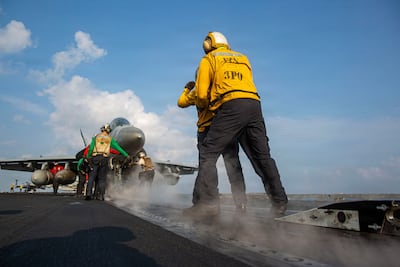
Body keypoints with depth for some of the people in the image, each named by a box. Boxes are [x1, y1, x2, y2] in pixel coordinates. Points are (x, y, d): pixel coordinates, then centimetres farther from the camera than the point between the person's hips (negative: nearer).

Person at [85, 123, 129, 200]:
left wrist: (88, 157, 11)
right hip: (104, 158, 0)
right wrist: (126, 155, 19)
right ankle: (101, 195, 1)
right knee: (102, 178, 5)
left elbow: (91, 148, 3)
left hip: (95, 157, 0)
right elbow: (118, 148, 12)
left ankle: (88, 194, -10)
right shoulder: (110, 139, 11)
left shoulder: (96, 137, 11)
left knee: (91, 176, 1)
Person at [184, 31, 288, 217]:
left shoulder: (208, 59, 15)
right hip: (254, 104, 6)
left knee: (208, 153, -3)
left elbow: (201, 94, 6)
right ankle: (279, 203, 16)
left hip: (231, 106, -6)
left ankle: (209, 203, -12)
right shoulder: (243, 58, 30)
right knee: (262, 156, 11)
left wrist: (203, 106, 27)